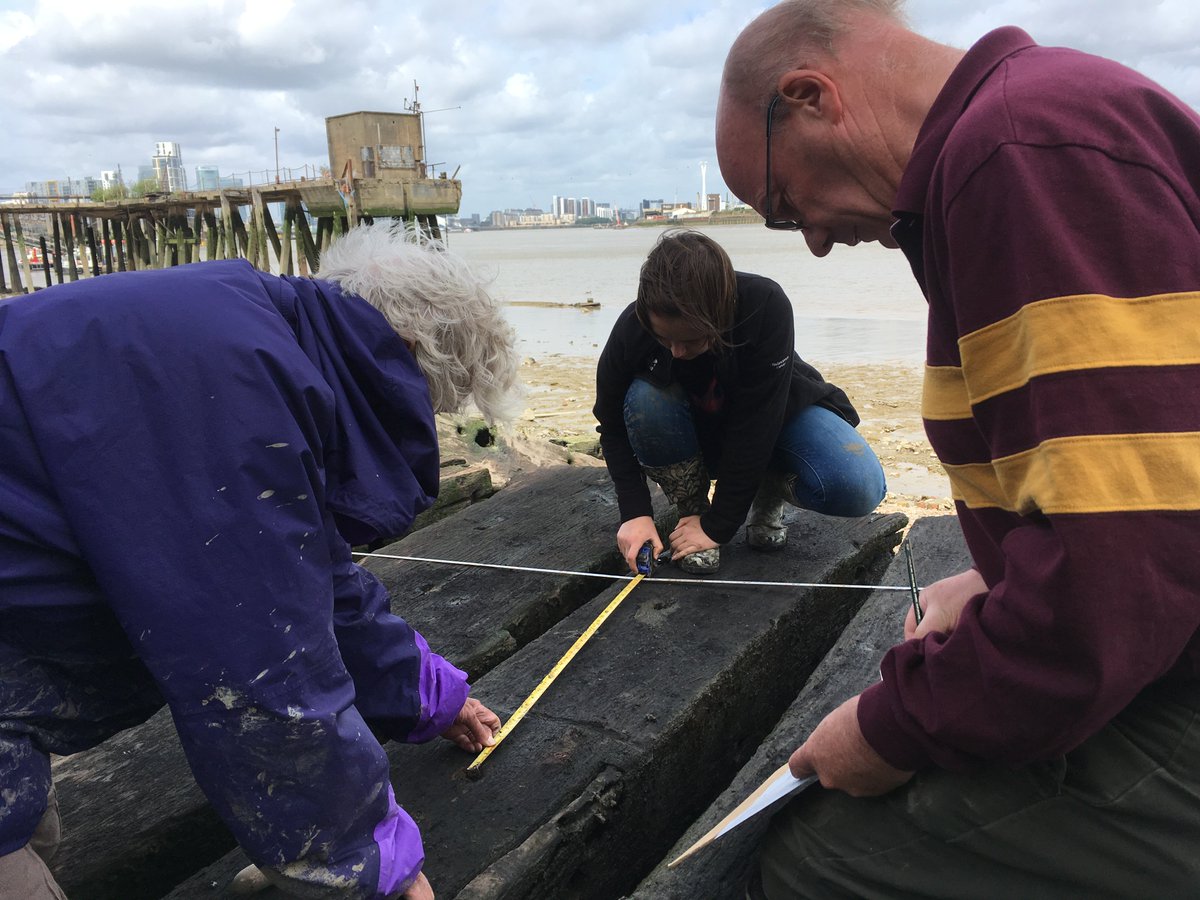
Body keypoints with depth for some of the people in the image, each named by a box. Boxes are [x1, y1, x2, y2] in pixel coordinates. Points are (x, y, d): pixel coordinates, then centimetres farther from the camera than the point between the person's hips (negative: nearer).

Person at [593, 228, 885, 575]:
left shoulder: (767, 307, -35)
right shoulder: (633, 327, -28)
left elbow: (756, 426, -31)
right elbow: (612, 425, -13)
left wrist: (718, 525, -26)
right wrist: (636, 512, -23)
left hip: (774, 418, -1)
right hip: (696, 433, 1)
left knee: (859, 488, -28)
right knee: (644, 400, -33)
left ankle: (768, 495, 4)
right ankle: (690, 508, -9)